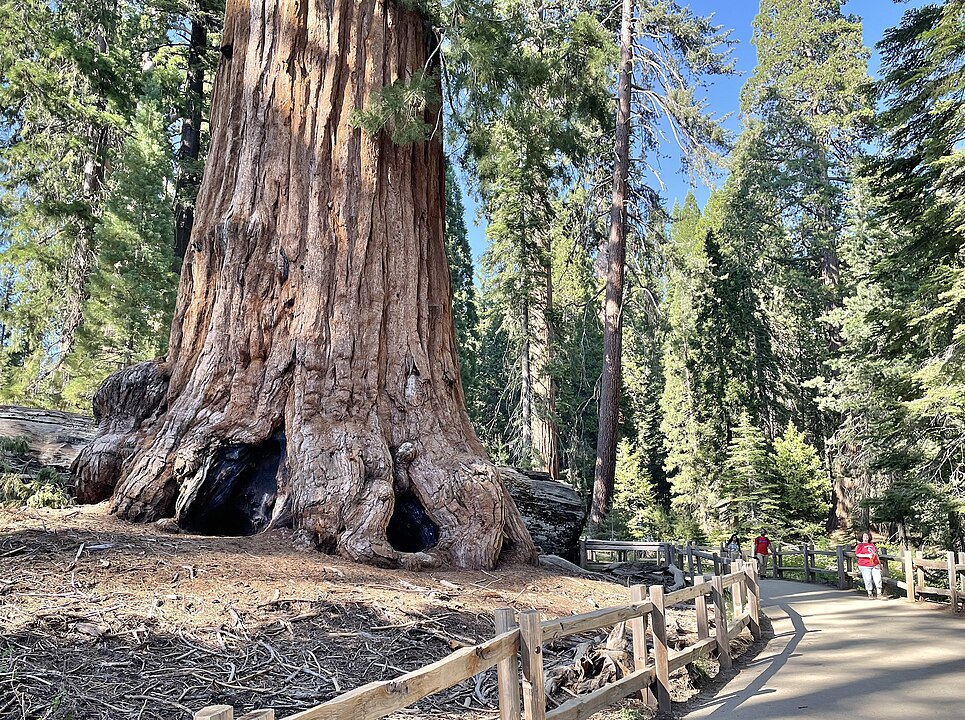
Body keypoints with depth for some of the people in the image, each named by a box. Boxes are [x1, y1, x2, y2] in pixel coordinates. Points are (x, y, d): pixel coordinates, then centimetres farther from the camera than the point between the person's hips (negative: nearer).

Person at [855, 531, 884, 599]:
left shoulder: (872, 545, 19)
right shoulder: (860, 545, 3)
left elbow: (876, 555, 26)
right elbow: (857, 554, -7)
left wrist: (879, 563, 25)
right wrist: (867, 556, -14)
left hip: (875, 565, 4)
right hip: (865, 566, -4)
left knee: (878, 578, -5)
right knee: (868, 580, -3)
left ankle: (879, 594, 1)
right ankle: (870, 594, 9)